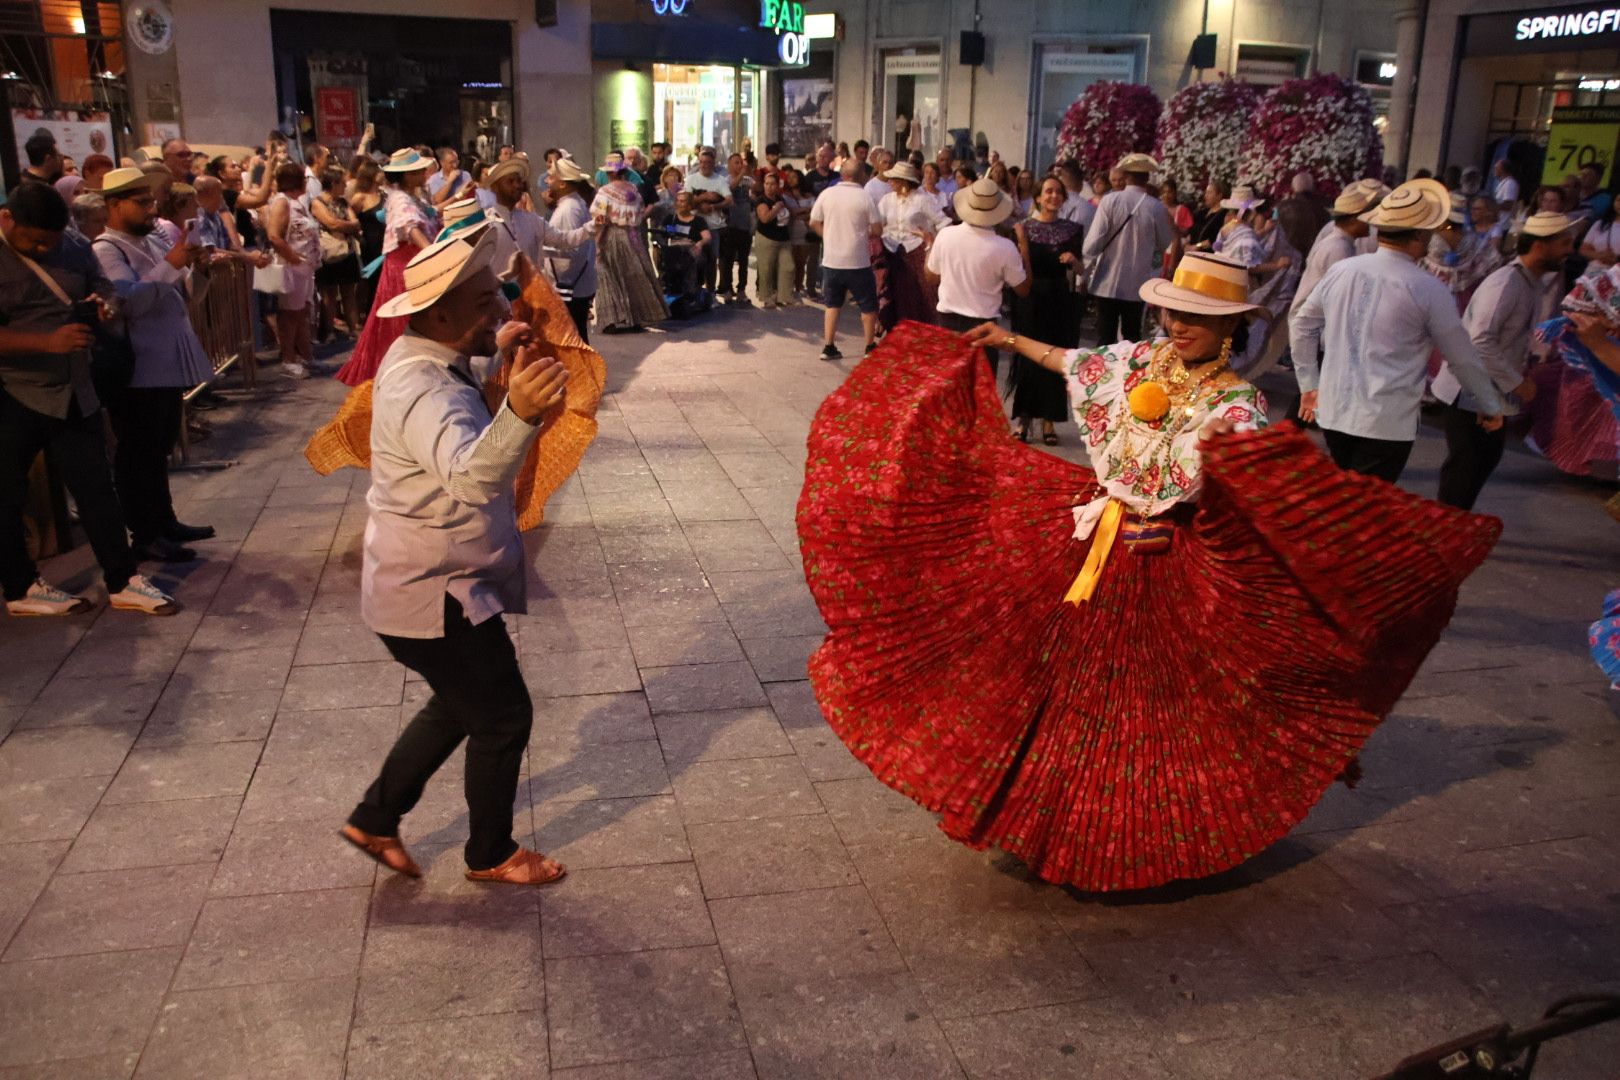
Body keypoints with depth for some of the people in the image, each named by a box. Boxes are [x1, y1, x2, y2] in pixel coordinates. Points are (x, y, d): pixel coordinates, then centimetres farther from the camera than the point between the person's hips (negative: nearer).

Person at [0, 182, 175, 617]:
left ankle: (122, 582, 16)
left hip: (75, 393, 5)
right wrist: (49, 341, -30)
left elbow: (105, 288, 15)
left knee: (97, 491, 8)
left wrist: (104, 304, -8)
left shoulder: (76, 247, 1)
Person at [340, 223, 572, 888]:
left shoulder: (422, 359, 3)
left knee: (460, 707, 25)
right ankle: (490, 855, 27)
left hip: (426, 583, 10)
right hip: (435, 596, -10)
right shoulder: (426, 393, -29)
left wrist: (494, 352, 18)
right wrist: (518, 414, -70)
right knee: (505, 716, 6)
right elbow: (471, 476, -52)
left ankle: (374, 820, 37)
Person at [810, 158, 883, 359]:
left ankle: (828, 347, 12)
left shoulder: (826, 194, -2)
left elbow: (814, 223, 3)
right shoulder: (865, 197, -10)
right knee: (868, 305, 12)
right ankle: (870, 348, 17)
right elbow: (877, 230, -9)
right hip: (858, 262, -3)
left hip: (831, 260, 3)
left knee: (832, 304, 16)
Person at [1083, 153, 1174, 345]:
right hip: (1137, 285, 1)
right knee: (1131, 339, 11)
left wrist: (1086, 272, 0)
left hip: (1107, 282, -1)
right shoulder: (1156, 208, -6)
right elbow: (1166, 245, 5)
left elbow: (1093, 242, -12)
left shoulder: (1110, 200, -9)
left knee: (1105, 338, 5)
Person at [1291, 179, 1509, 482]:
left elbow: (1302, 327, 12)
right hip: (1387, 424, -5)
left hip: (1333, 412, 5)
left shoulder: (1341, 271, 3)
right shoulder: (1428, 290, -9)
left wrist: (1309, 385, 22)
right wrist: (1491, 407, 15)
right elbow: (1463, 359, 0)